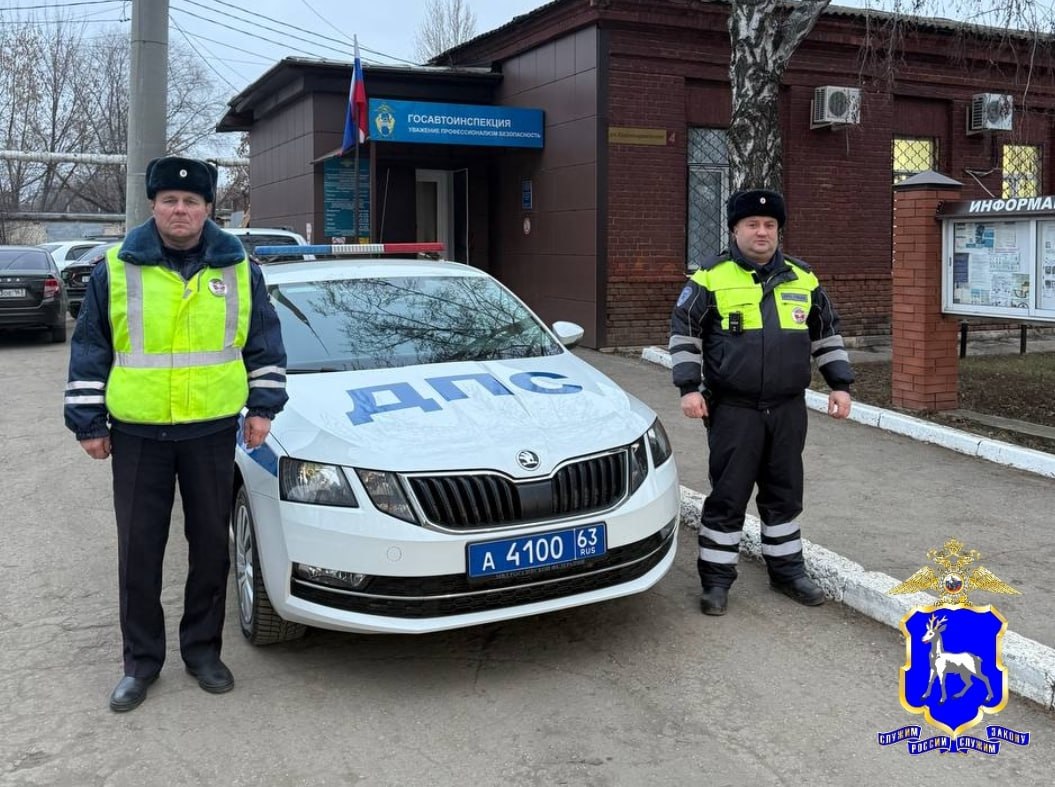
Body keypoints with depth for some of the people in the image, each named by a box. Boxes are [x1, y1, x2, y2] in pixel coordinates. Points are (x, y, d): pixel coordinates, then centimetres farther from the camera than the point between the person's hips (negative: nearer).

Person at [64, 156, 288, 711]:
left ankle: (202, 648, 25)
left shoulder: (238, 269, 2)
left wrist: (263, 406, 4)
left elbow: (265, 345, 10)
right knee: (139, 551, 5)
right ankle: (141, 660, 20)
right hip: (137, 434, -1)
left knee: (210, 545, 9)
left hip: (212, 430, 1)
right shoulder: (116, 270, -1)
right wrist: (88, 422, 2)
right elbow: (89, 351, 4)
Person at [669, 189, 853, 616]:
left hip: (788, 409, 4)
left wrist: (840, 383, 10)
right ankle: (716, 578, 13)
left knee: (784, 492, 14)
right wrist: (689, 387, -10)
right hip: (733, 410, -4)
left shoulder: (802, 279, 9)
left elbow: (827, 334, 17)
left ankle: (787, 570, 29)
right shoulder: (711, 277, -3)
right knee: (728, 495, 1)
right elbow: (684, 333, -2)